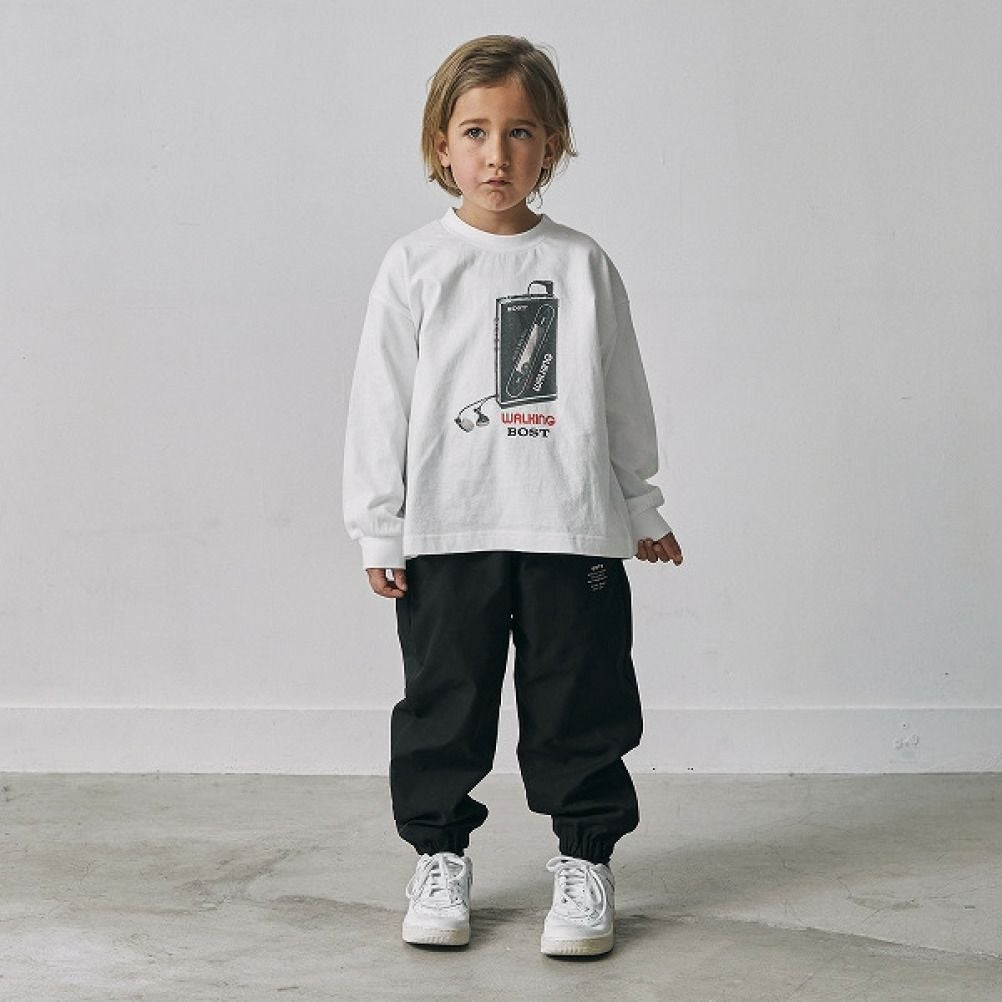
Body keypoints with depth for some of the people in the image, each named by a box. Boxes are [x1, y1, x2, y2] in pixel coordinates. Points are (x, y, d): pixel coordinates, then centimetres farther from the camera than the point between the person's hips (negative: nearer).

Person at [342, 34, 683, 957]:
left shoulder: (583, 264, 5)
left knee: (581, 705, 6)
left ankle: (586, 860, 19)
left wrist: (642, 509, 16)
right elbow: (380, 402, 2)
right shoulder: (415, 266, 2)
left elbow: (623, 395, 12)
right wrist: (377, 529, 0)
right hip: (447, 531, 0)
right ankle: (440, 856, 22)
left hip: (572, 529, 1)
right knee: (444, 704, 8)